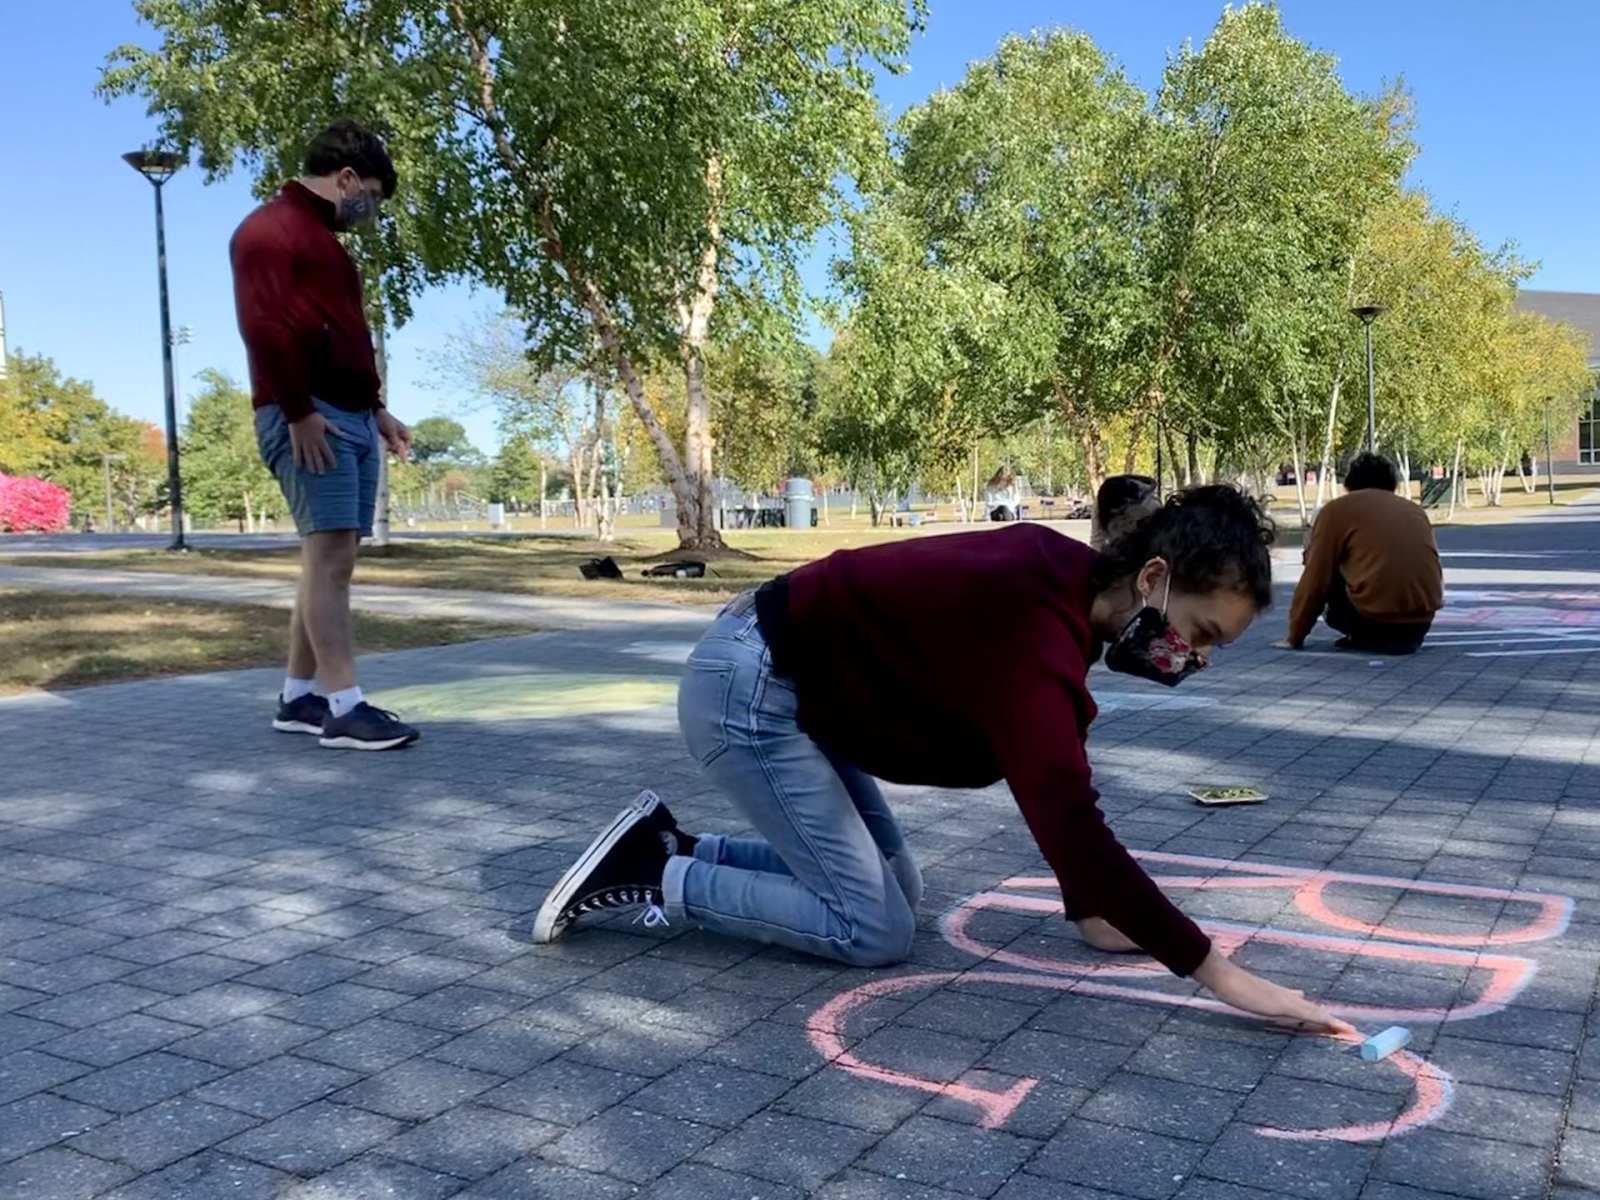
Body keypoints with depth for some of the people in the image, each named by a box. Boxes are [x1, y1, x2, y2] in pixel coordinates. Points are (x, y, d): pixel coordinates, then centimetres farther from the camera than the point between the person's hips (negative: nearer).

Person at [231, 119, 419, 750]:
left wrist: (375, 408, 20)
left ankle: (299, 697, 12)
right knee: (330, 555, -14)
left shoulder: (324, 240, 26)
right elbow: (264, 327, -16)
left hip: (352, 417, 10)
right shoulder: (270, 229, -5)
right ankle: (344, 707, -14)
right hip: (309, 418, -10)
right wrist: (299, 411, -20)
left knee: (329, 559, 7)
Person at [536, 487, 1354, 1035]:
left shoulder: (1064, 583, 1)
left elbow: (1063, 793, 10)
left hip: (795, 688, 10)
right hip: (746, 690, -10)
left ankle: (674, 849, 18)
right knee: (875, 928, -7)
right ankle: (652, 878, 1)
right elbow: (1071, 825, -36)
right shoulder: (1034, 628, -30)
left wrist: (1093, 912, 6)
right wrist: (1218, 974, -30)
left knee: (896, 885, 14)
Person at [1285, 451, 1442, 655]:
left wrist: (1295, 637, 13)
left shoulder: (1337, 509, 5)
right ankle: (1403, 636, 12)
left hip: (1375, 621, -5)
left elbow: (1315, 581, 2)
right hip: (1423, 621, 5)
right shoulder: (1416, 511, 19)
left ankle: (1364, 637, 6)